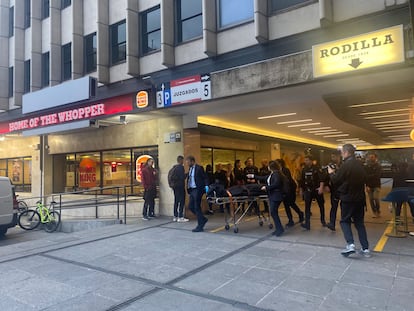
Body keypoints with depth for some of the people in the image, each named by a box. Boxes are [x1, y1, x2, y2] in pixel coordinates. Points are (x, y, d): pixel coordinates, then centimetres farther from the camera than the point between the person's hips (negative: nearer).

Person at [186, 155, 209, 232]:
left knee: (197, 207, -4)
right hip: (192, 190, 8)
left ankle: (200, 226, 7)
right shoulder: (190, 169, 14)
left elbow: (204, 178, -11)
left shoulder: (199, 168, -8)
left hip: (197, 190, -8)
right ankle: (203, 219, 26)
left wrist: (206, 186, -23)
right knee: (190, 206, 9)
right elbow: (189, 178, 15)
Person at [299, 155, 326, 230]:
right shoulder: (304, 170, 6)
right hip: (307, 190, 3)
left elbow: (321, 178, -15)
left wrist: (321, 187, -26)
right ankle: (307, 224, -4)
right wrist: (302, 190, 14)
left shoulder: (316, 168, -6)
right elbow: (302, 181, 12)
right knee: (307, 207, -5)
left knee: (321, 205, 11)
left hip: (317, 190, -3)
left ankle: (323, 221, 30)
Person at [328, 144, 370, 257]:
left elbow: (335, 181, -10)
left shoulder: (345, 165, -16)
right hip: (360, 198, 6)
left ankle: (350, 244, -8)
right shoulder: (360, 165, 5)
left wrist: (331, 173, 7)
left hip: (348, 198, -6)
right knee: (359, 222, 14)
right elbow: (364, 179, 15)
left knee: (345, 221, 8)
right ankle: (365, 248, 14)